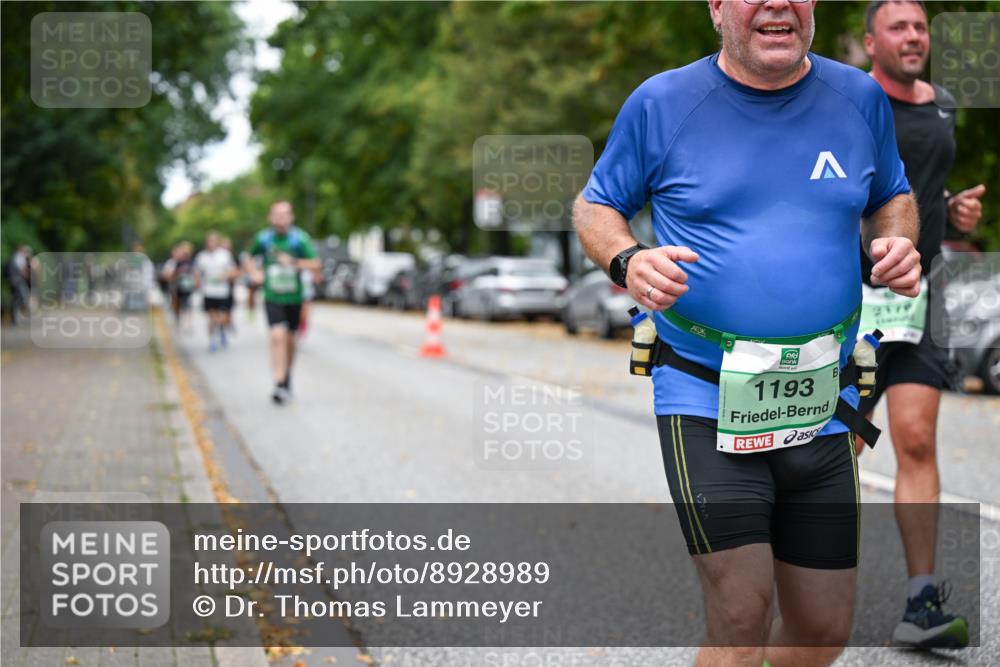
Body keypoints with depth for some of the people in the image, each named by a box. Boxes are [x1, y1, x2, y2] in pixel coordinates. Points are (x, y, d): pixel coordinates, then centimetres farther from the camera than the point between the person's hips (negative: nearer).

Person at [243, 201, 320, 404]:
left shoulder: (299, 239, -9)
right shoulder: (263, 239, -3)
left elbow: (315, 264, -13)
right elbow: (248, 258, 16)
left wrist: (294, 262, -27)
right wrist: (254, 273, 0)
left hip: (294, 298, 1)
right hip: (272, 298, -1)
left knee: (289, 340, 12)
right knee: (277, 336, -18)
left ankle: (287, 378, 35)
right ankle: (280, 383, -19)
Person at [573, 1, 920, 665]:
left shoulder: (861, 98, 6)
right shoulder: (662, 103, -3)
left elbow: (892, 198, 21)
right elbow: (594, 204, 8)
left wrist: (899, 243, -2)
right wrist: (627, 260, -14)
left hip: (822, 404, 4)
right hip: (705, 402, -4)